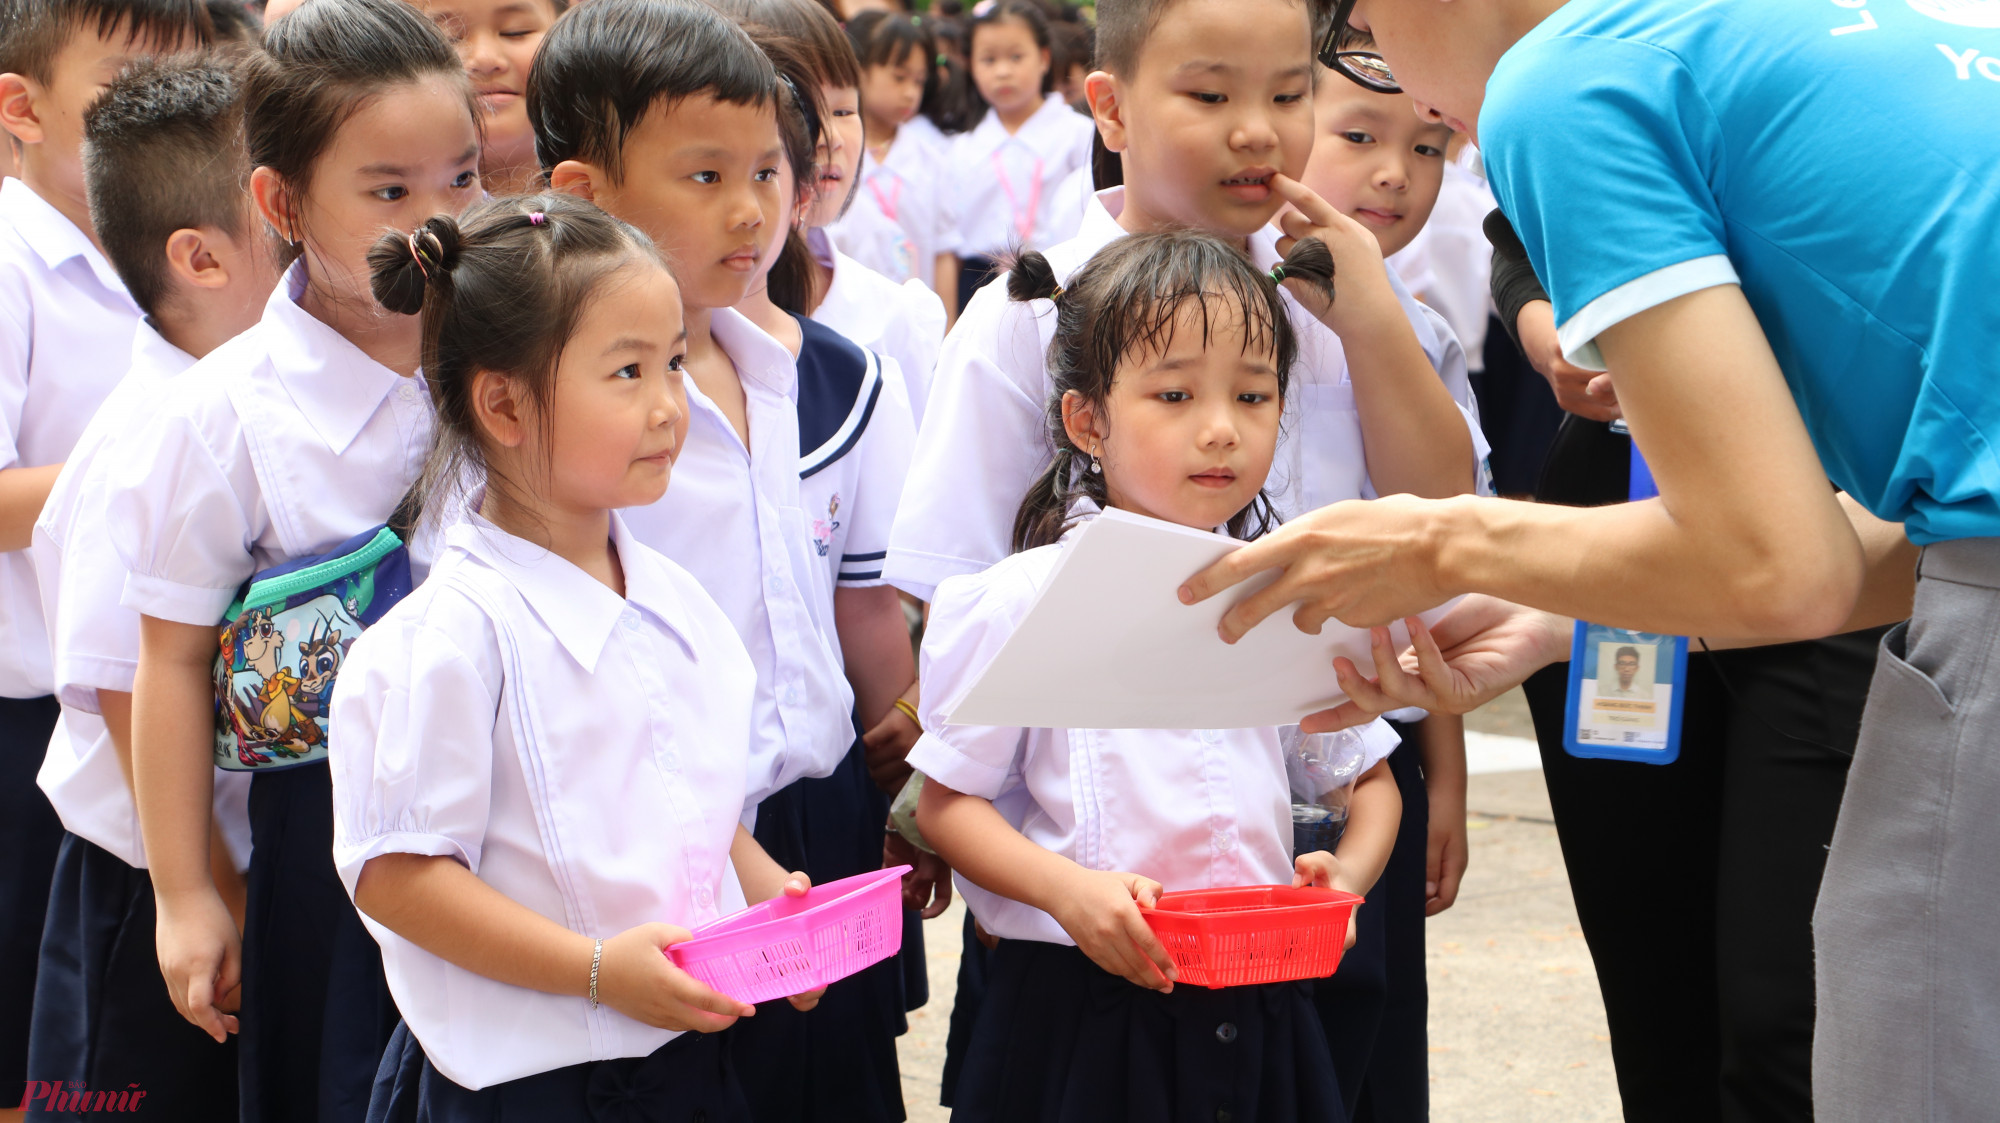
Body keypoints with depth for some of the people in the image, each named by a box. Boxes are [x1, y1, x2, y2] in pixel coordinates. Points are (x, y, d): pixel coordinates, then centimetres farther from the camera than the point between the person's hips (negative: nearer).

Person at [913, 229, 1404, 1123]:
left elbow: (1371, 779, 16)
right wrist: (1065, 889, -19)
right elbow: (947, 803, -3)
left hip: (1257, 1012, 3)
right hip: (1080, 1013, -3)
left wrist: (1348, 875, -5)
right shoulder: (1027, 601, -6)